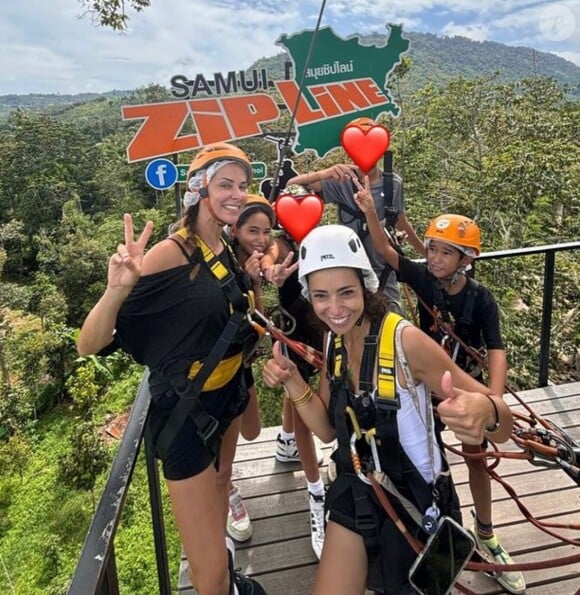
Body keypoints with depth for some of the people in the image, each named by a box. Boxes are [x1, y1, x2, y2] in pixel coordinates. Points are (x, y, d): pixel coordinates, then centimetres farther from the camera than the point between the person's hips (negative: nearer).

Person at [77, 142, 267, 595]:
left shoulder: (224, 251, 1)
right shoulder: (172, 253, -24)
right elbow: (90, 344, -26)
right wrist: (118, 288, -44)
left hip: (227, 394, 9)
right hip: (185, 411, -8)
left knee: (221, 481, 32)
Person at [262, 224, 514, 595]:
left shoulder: (406, 341, -26)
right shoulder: (334, 341, -7)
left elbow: (505, 426, -23)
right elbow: (328, 430, 0)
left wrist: (485, 411, -47)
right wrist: (292, 381, -16)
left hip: (414, 505, -4)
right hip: (355, 497, 5)